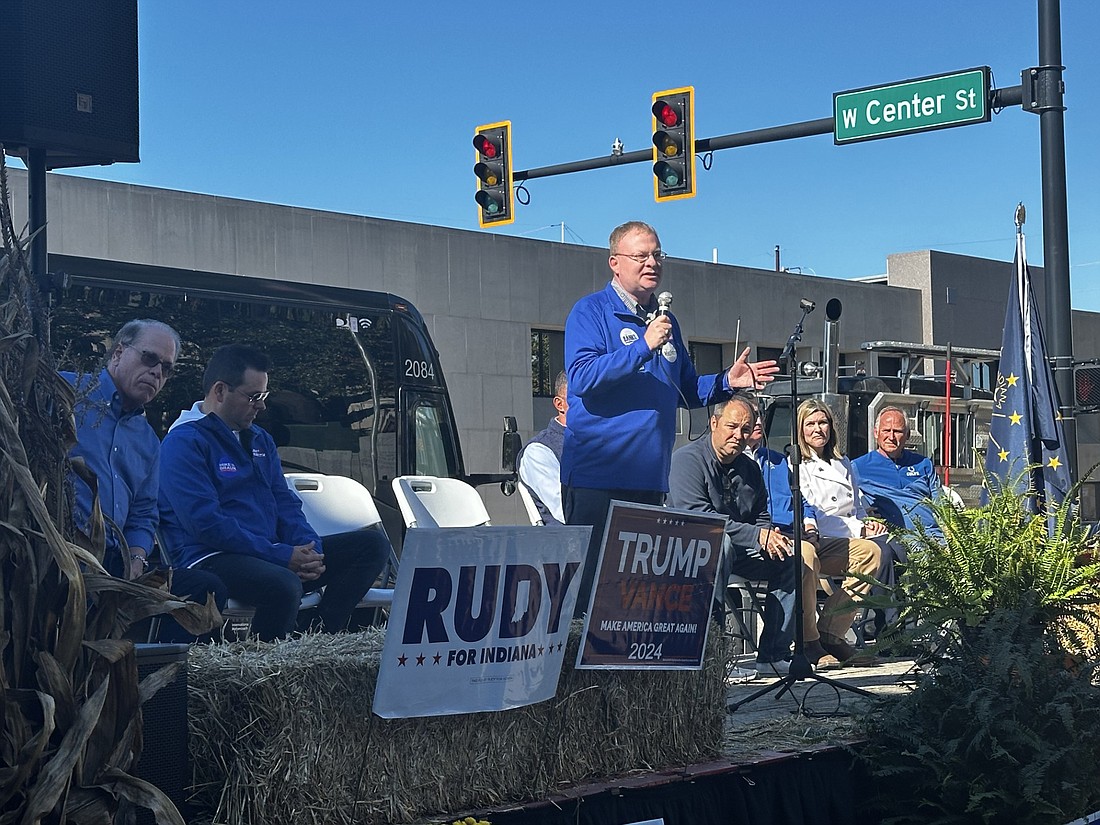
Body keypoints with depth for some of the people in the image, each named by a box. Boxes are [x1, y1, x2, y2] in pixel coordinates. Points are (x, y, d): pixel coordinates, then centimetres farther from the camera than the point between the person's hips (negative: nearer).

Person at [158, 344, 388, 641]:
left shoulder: (260, 440, 21)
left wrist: (309, 549, -4)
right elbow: (206, 523, -17)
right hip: (213, 559, -9)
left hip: (273, 554, 9)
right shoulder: (183, 443, -7)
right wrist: (281, 556, -19)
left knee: (373, 544, -2)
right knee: (284, 586, -40)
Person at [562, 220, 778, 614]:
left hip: (649, 477, 7)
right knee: (590, 583, -7)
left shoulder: (665, 321, 18)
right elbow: (581, 377, -18)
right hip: (597, 474, -7)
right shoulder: (591, 312, -3)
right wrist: (643, 347, -23)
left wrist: (727, 382, 7)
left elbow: (685, 391, 25)